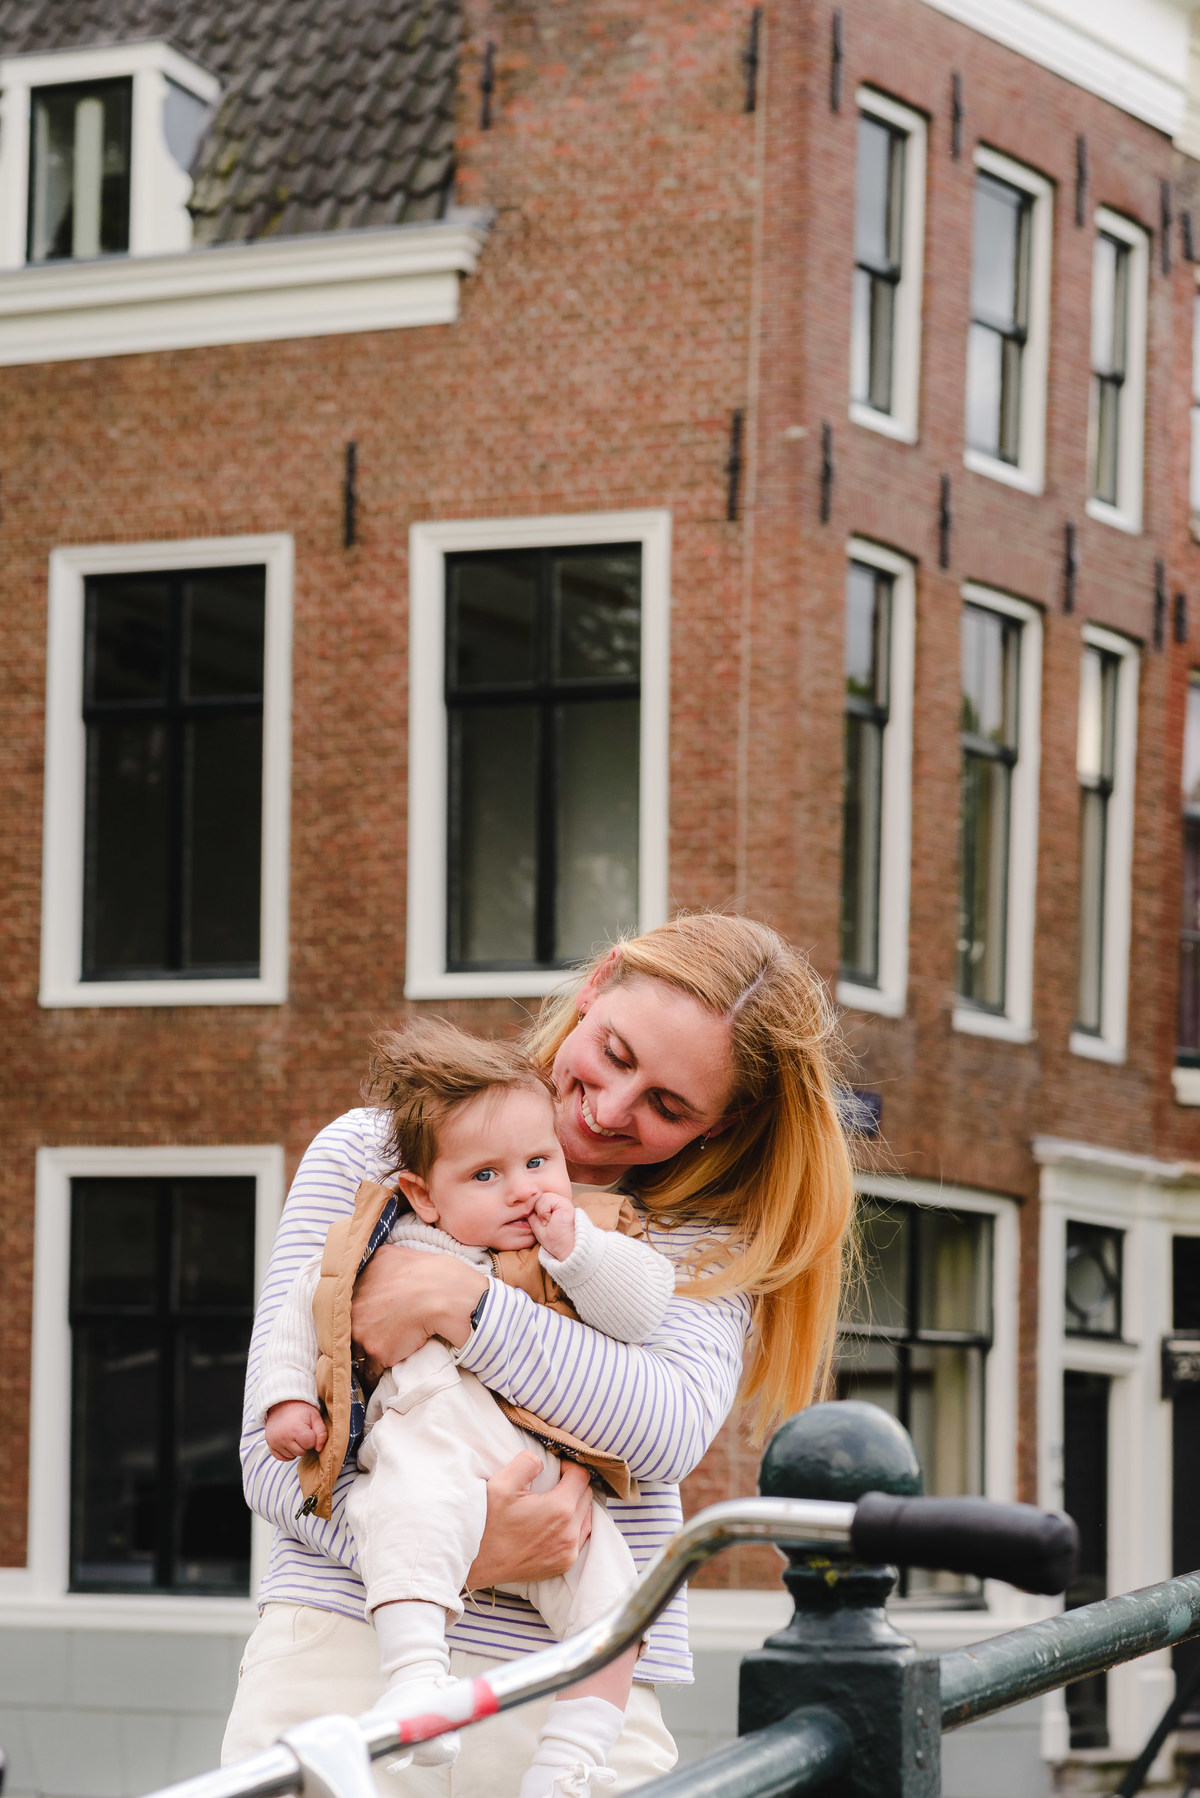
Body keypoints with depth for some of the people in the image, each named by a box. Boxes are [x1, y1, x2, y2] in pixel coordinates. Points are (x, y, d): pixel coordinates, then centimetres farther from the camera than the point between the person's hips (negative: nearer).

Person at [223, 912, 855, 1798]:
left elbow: (668, 1430, -10)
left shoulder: (710, 1240, 12)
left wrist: (465, 1304, -17)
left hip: (581, 1690, 1)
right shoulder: (369, 1152, 8)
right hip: (343, 1651, -1)